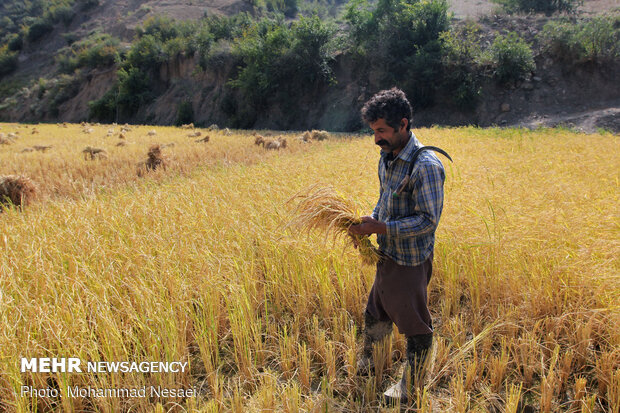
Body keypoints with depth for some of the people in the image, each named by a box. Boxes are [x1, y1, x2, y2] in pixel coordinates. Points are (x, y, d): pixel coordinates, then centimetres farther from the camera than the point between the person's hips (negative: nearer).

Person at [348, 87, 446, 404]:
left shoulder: (426, 166, -23)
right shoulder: (387, 157, 5)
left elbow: (428, 221, -23)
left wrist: (379, 227, -26)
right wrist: (368, 223, 0)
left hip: (411, 262, -8)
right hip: (387, 256, 8)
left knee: (414, 324, 10)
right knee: (375, 314, 22)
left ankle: (410, 387, 29)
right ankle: (365, 367, 43)